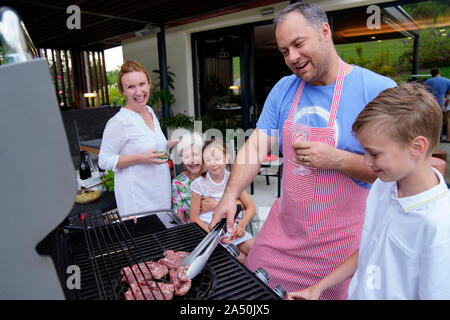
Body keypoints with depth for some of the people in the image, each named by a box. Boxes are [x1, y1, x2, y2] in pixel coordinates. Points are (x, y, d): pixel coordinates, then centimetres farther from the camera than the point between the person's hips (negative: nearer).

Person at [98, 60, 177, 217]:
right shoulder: (118, 122, -18)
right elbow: (104, 161, -16)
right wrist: (141, 158, -24)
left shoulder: (150, 111, 7)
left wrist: (173, 143, 9)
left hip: (160, 191, 8)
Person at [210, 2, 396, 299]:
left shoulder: (379, 90, -13)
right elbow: (256, 146, -4)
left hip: (341, 239, -3)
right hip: (283, 229, 4)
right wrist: (230, 195, -17)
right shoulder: (284, 89, 1)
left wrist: (336, 160, -25)